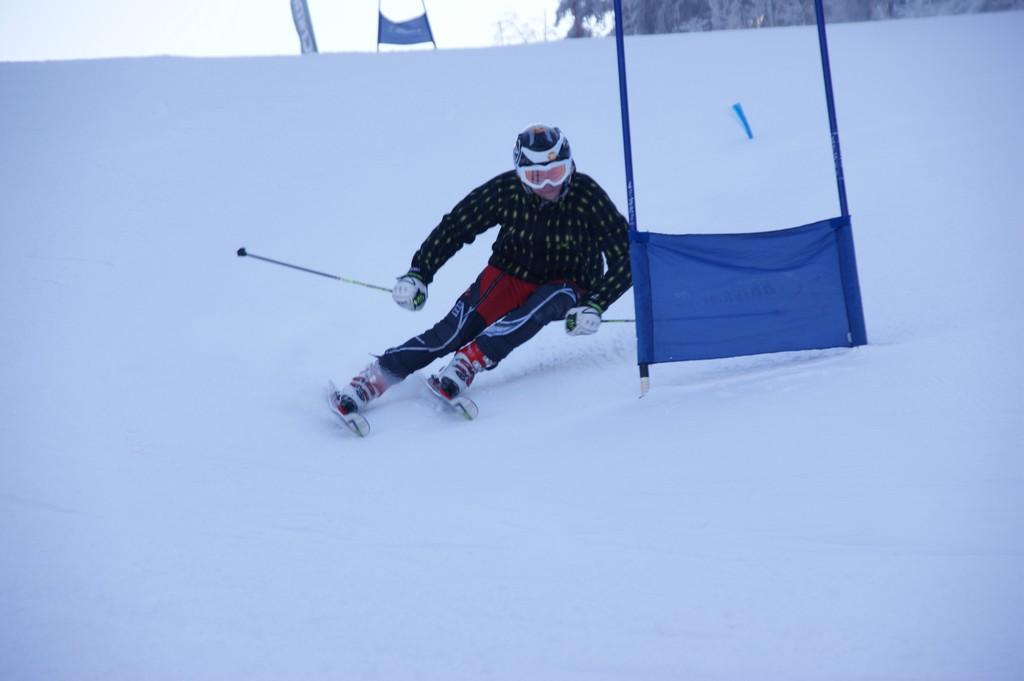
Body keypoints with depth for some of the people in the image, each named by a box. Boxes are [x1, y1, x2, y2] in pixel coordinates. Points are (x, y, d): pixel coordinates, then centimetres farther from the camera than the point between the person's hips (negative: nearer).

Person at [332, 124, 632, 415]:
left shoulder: (587, 196, -22)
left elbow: (627, 257, -19)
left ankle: (465, 365, -44)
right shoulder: (506, 190, -18)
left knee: (549, 301, -38)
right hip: (510, 274, 1)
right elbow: (454, 227, -6)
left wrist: (594, 306, -29)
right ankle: (373, 379, -24)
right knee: (453, 332, -22)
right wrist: (417, 274, -15)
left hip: (567, 286, -1)